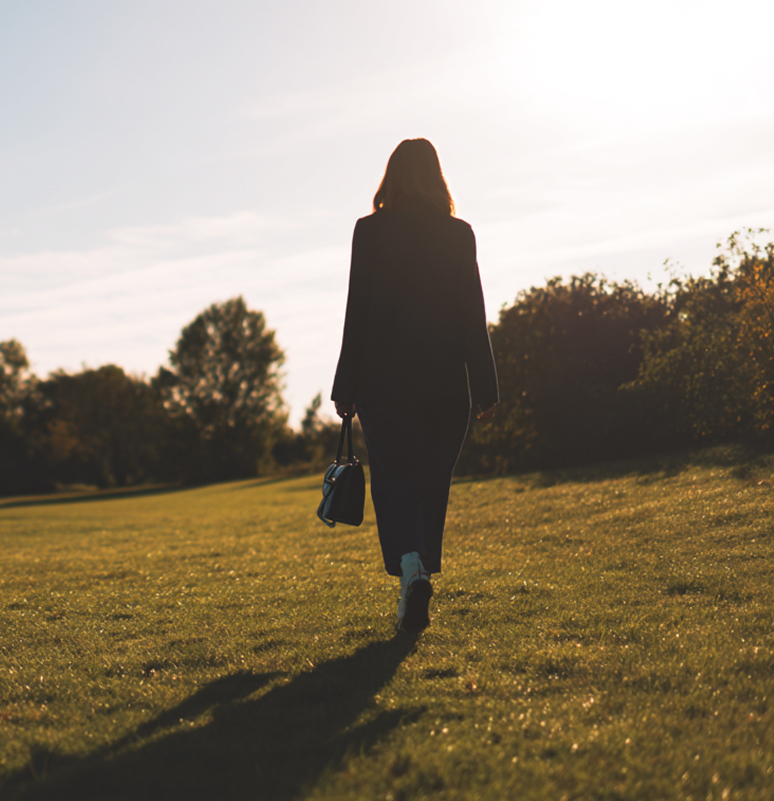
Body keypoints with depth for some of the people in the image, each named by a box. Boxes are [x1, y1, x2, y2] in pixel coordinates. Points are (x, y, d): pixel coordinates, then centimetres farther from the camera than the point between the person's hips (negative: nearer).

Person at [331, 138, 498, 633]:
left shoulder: (370, 231, -3)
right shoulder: (459, 234, 1)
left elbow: (357, 314, -5)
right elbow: (474, 316, 0)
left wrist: (346, 389, 1)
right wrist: (486, 389, 4)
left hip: (384, 380, -2)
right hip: (446, 382, 2)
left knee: (393, 479, 5)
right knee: (434, 483, 13)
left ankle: (410, 566, -20)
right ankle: (421, 580, 17)